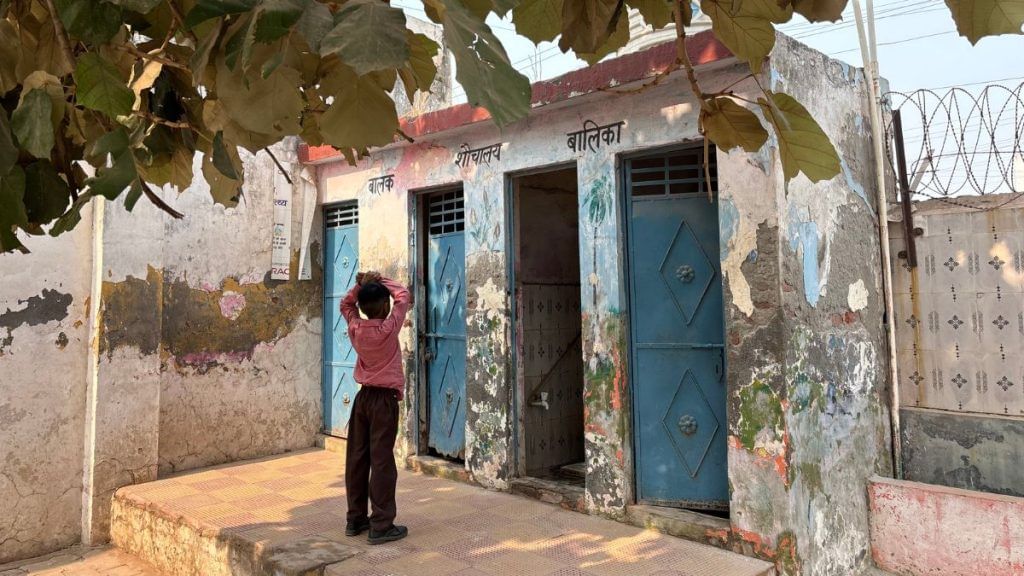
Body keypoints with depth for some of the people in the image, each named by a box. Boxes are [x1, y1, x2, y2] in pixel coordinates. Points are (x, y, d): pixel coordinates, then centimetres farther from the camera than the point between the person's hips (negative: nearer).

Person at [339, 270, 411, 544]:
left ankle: (356, 519, 21)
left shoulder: (354, 327, -1)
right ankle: (381, 525, 0)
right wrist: (383, 281, 5)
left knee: (357, 458, 11)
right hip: (384, 399, -6)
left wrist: (360, 285, 7)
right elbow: (404, 296, -4)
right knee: (382, 461, -4)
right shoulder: (388, 328, -15)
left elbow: (346, 304, 20)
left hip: (363, 396, 6)